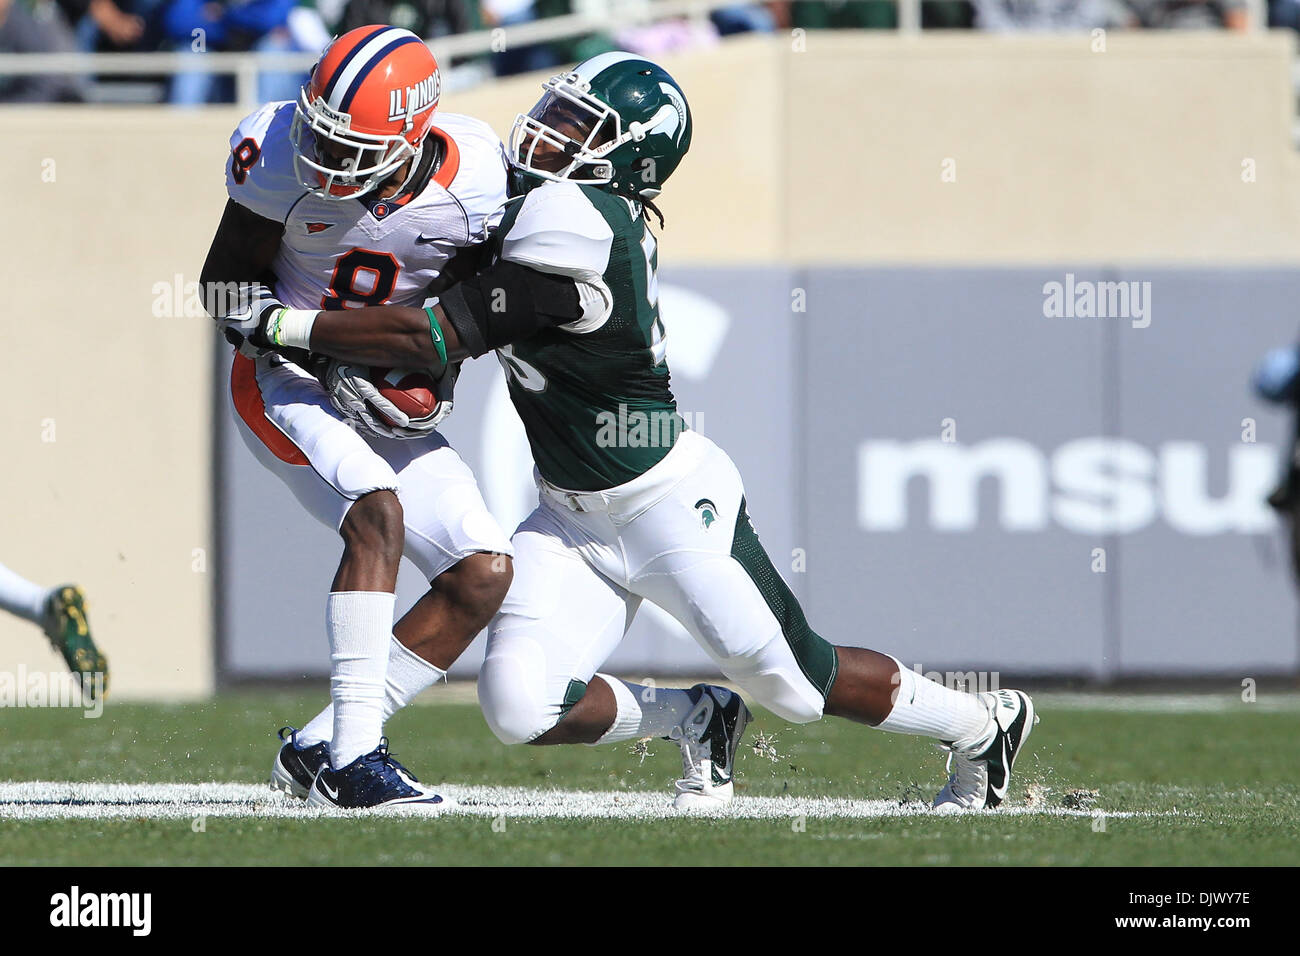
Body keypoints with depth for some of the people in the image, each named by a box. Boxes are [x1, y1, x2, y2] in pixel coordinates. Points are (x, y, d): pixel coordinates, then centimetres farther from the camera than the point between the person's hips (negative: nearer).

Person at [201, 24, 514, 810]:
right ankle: (353, 757, -30)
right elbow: (230, 281, -9)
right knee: (379, 516, -29)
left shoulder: (474, 183, -16)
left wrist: (436, 372, -11)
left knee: (485, 574, -5)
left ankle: (317, 750, -1)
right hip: (287, 386, -5)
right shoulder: (282, 160, -21)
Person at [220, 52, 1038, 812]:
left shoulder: (575, 231, -28)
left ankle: (986, 724, 29)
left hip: (673, 500, -8)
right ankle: (694, 721, 16)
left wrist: (282, 327, -19)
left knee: (800, 686, 4)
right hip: (574, 518, 8)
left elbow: (430, 340, -26)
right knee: (520, 707, -10)